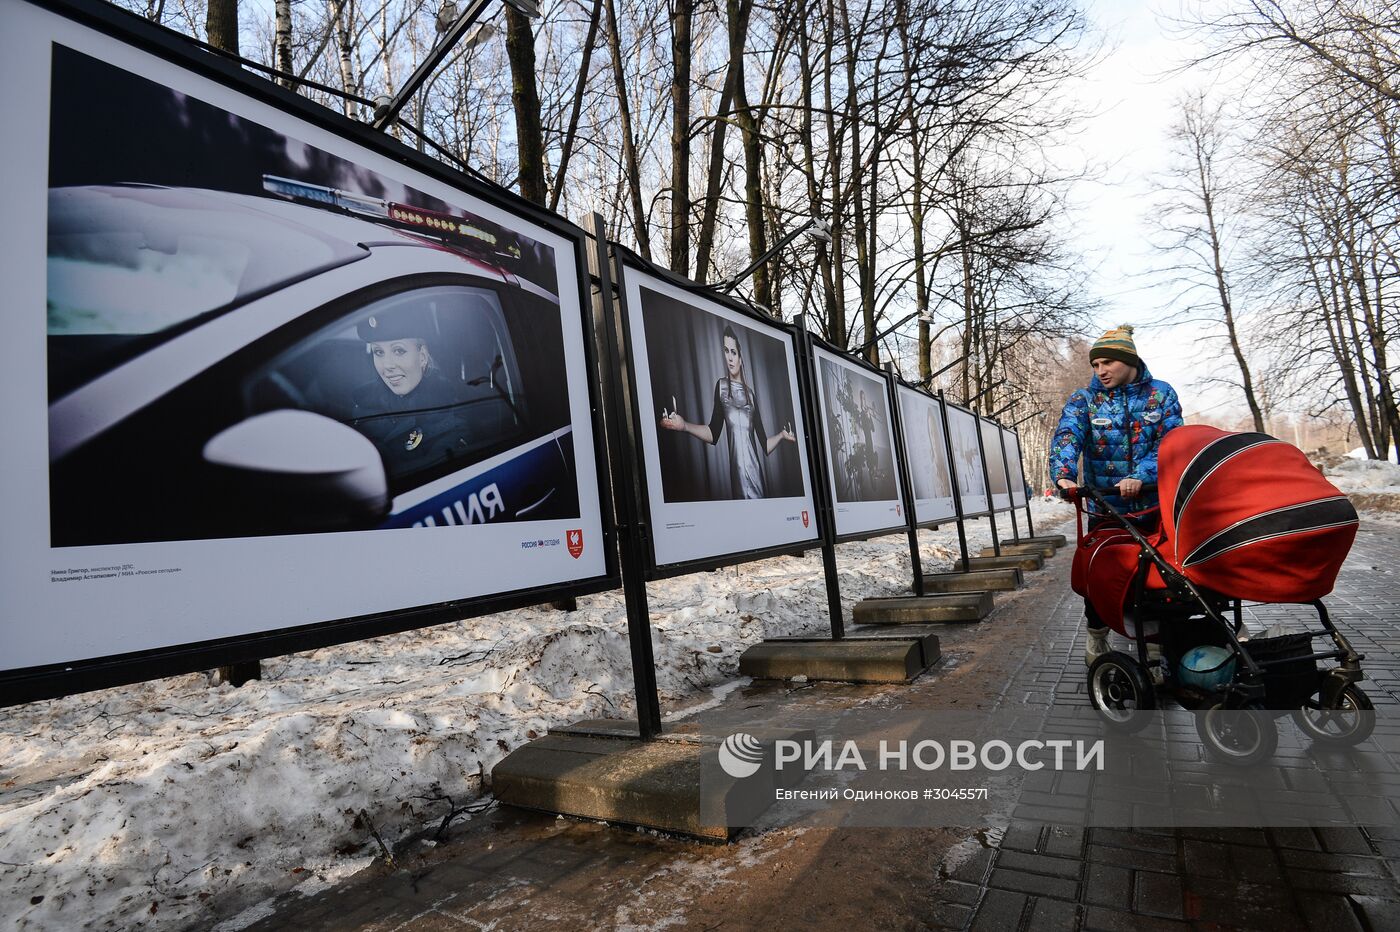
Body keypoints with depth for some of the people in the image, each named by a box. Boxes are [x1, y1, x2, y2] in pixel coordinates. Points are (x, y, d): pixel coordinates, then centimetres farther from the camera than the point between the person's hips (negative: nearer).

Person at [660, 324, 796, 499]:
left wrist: (782, 435, 0)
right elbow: (713, 434, 2)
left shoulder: (751, 394, 11)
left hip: (757, 475, 3)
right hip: (736, 472, -2)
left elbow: (765, 445, 14)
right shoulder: (721, 386, 4)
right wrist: (684, 425, -10)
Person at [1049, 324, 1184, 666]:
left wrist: (1141, 476, -25)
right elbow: (1066, 436, -15)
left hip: (1154, 506, 1)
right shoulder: (1083, 400, 2)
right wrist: (1064, 474, -35)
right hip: (1104, 509, 0)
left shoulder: (1160, 394, 4)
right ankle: (1097, 637, 21)